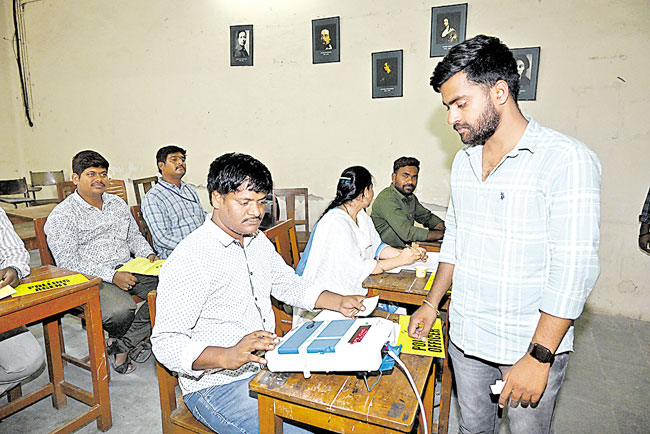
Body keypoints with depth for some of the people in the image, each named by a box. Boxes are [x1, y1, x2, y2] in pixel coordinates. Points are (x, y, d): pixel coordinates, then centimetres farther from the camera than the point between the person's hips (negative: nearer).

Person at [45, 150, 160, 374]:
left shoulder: (118, 203, 16)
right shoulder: (62, 215, -3)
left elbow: (134, 236, 25)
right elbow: (68, 263, -12)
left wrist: (148, 255, 2)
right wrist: (112, 276, -23)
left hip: (128, 269, 6)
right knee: (121, 309, -34)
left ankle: (121, 345, -5)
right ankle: (124, 340, 5)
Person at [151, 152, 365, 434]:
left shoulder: (259, 242, 7)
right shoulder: (189, 260, -19)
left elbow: (290, 285, 17)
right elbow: (165, 342, -20)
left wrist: (337, 302, 2)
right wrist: (227, 356, -36)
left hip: (268, 365, 7)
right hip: (216, 385, -7)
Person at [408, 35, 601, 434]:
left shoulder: (567, 160, -17)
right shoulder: (464, 161, 5)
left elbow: (574, 269, -20)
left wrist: (539, 356, -19)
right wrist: (432, 303, 11)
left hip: (532, 344, -5)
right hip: (465, 338, 6)